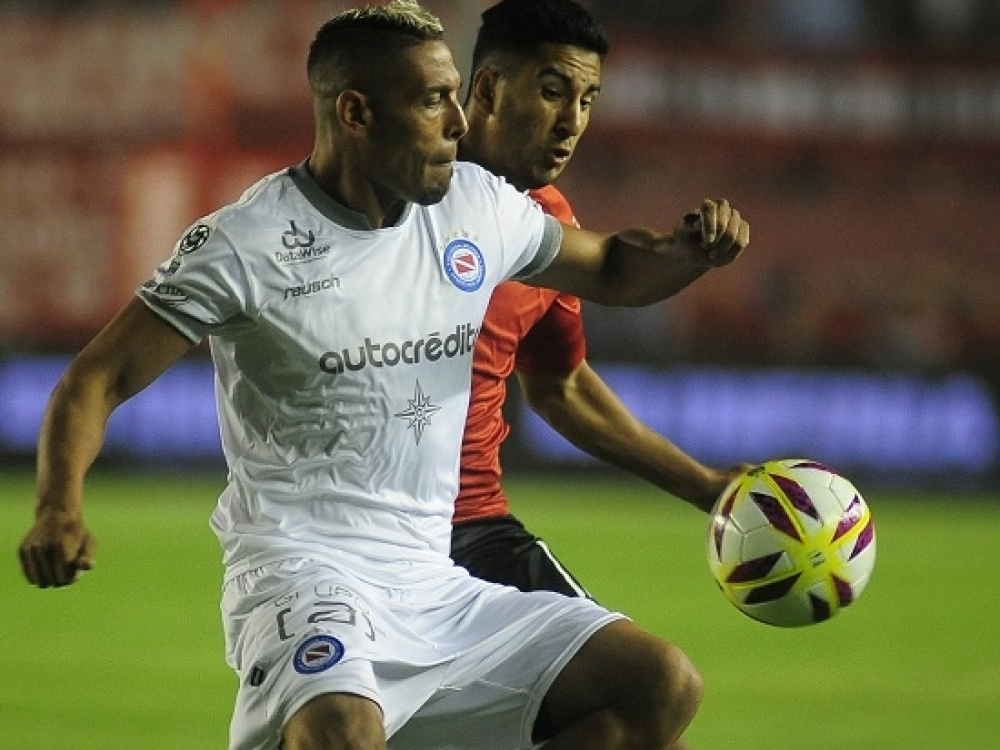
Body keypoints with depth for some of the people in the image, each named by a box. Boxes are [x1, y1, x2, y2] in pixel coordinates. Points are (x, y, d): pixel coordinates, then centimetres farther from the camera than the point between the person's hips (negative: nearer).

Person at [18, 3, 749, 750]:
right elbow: (99, 379, -9)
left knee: (664, 687, -3)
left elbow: (609, 270, 25)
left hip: (435, 584, 7)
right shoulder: (247, 244, -9)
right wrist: (59, 508, -28)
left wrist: (688, 250, 2)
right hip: (303, 571, -7)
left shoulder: (476, 206, 8)